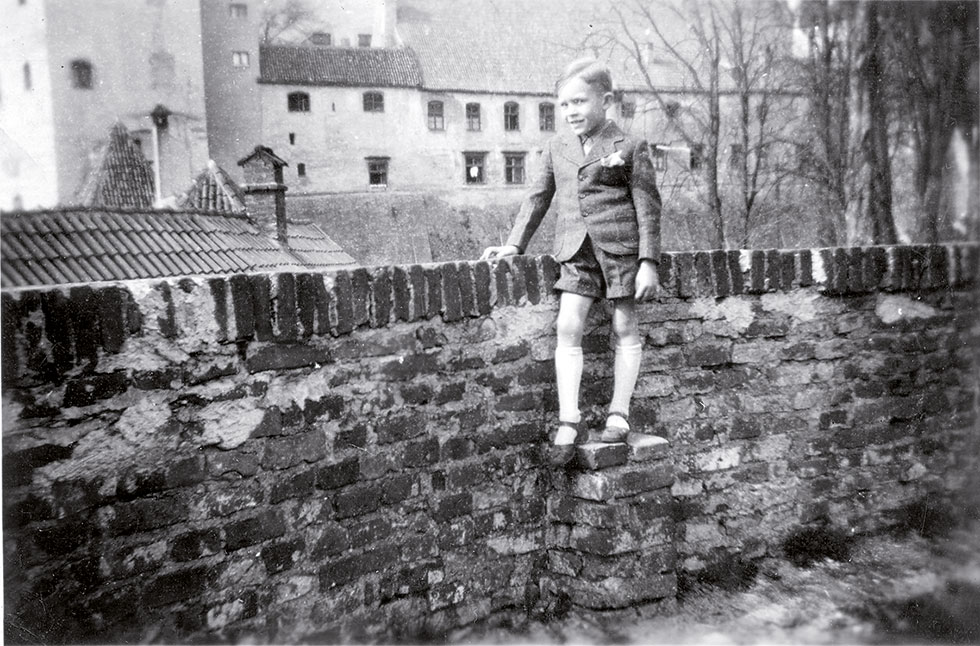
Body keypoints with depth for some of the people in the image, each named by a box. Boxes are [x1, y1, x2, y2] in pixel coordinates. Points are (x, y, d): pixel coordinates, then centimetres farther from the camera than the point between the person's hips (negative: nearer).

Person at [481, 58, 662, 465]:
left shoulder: (629, 148, 0)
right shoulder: (558, 146, 14)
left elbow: (648, 206, -2)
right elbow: (539, 197, 20)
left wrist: (649, 263, -9)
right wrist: (515, 243, 13)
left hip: (620, 246, -3)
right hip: (575, 250, 4)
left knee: (625, 328, 5)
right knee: (568, 327, -8)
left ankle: (619, 414, 16)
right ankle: (567, 422, -5)